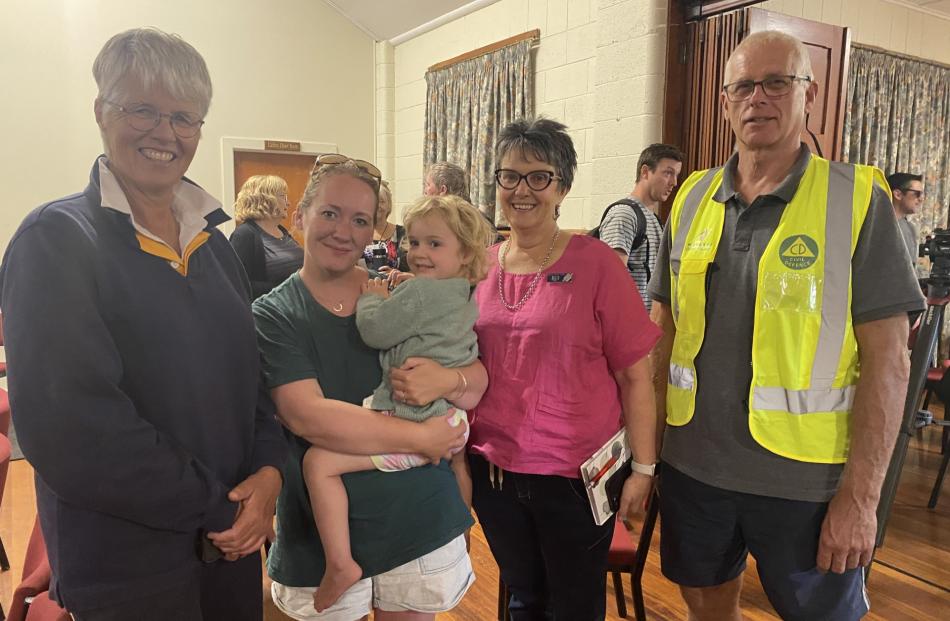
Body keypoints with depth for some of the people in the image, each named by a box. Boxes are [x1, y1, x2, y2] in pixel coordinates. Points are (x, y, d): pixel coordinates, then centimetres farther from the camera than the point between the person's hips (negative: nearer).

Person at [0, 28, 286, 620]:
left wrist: (269, 469, -9)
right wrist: (213, 504, -16)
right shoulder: (56, 240, -12)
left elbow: (251, 370, 8)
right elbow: (68, 425, -21)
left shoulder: (212, 242, 6)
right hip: (126, 562, -5)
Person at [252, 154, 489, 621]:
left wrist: (449, 380, -24)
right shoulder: (272, 314, -7)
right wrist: (419, 437, -21)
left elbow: (478, 386, -2)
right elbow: (307, 417, -20)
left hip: (419, 518, 2)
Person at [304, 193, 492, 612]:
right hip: (453, 419, 10)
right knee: (458, 464, 40)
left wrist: (371, 297, 3)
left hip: (413, 421, -10)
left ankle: (340, 564, -10)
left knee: (319, 461, -12)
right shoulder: (468, 296, 11)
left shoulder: (420, 291, -17)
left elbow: (375, 331, -15)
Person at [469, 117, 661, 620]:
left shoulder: (595, 263, -10)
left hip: (575, 473, -3)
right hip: (493, 467, 4)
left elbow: (634, 375, -8)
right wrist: (459, 449, 6)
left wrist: (643, 467, -8)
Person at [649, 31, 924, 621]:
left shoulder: (857, 199, -8)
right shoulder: (693, 198, 3)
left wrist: (861, 496, -13)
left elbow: (887, 358, -10)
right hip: (692, 467, 3)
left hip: (805, 482, -3)